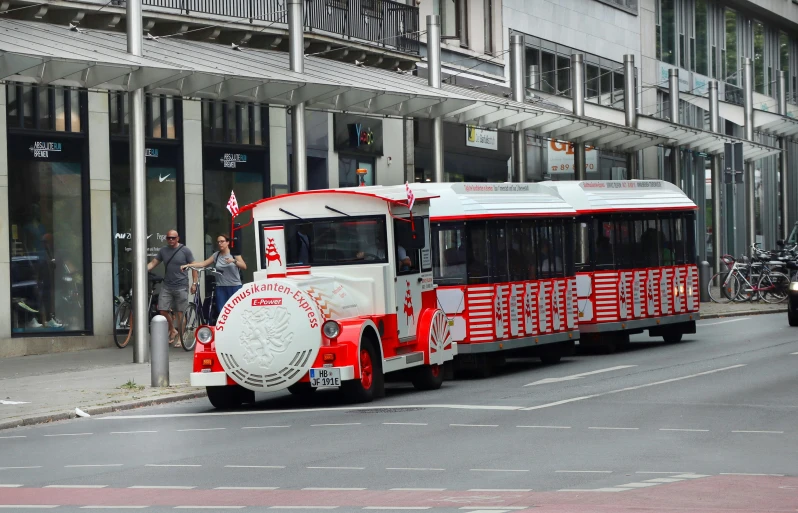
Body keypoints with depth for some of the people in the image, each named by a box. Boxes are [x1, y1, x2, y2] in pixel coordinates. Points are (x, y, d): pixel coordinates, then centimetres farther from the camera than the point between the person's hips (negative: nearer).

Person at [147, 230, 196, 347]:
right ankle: (172, 330, 21)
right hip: (167, 286, 4)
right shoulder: (163, 251, 8)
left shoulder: (185, 251, -2)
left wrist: (194, 283, -7)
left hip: (181, 287, -4)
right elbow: (153, 263, 5)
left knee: (180, 312, 0)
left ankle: (180, 337, 8)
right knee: (162, 310, -2)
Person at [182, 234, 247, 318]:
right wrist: (187, 265, -4)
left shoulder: (234, 254, 2)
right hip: (221, 287, 3)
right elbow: (203, 263, 6)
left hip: (235, 287, -3)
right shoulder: (216, 255, 11)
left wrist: (234, 261, -25)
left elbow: (244, 267, -7)